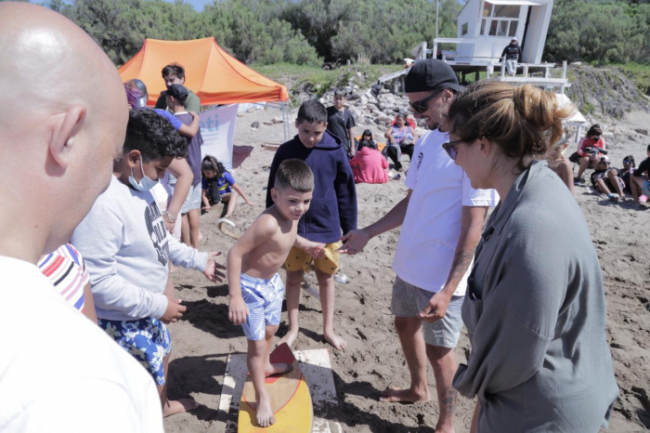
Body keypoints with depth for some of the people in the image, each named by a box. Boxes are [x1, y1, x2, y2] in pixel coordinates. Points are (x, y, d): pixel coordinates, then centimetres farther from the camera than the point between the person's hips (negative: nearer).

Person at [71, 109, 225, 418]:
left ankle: (162, 405, 57)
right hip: (124, 321, -10)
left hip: (149, 308, 10)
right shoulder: (103, 204, -33)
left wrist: (197, 260, 17)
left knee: (161, 356, 31)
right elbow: (97, 282, -32)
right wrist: (157, 305, -25)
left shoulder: (139, 187, 0)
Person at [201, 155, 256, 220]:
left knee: (235, 193, -37)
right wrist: (207, 206, -36)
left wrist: (248, 201, -16)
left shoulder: (224, 175, -19)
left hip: (225, 196, -3)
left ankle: (227, 216, -59)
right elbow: (204, 194, -18)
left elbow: (237, 188, -17)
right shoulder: (205, 179, -14)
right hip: (212, 198, 3)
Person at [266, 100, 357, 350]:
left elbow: (346, 192, 0)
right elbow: (273, 192, 3)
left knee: (326, 278, 13)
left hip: (326, 227, 0)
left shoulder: (335, 152, -7)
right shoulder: (285, 152, -5)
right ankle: (293, 329, 30)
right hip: (293, 227, 1)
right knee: (293, 278, 12)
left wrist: (350, 228, 1)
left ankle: (328, 329, 31)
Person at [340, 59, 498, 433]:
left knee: (439, 348, 8)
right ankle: (418, 389, 49)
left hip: (443, 275, -8)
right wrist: (368, 233, 9)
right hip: (410, 263, 8)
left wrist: (449, 289, -23)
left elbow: (474, 226, -21)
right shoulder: (427, 140, 5)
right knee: (406, 325, 23)